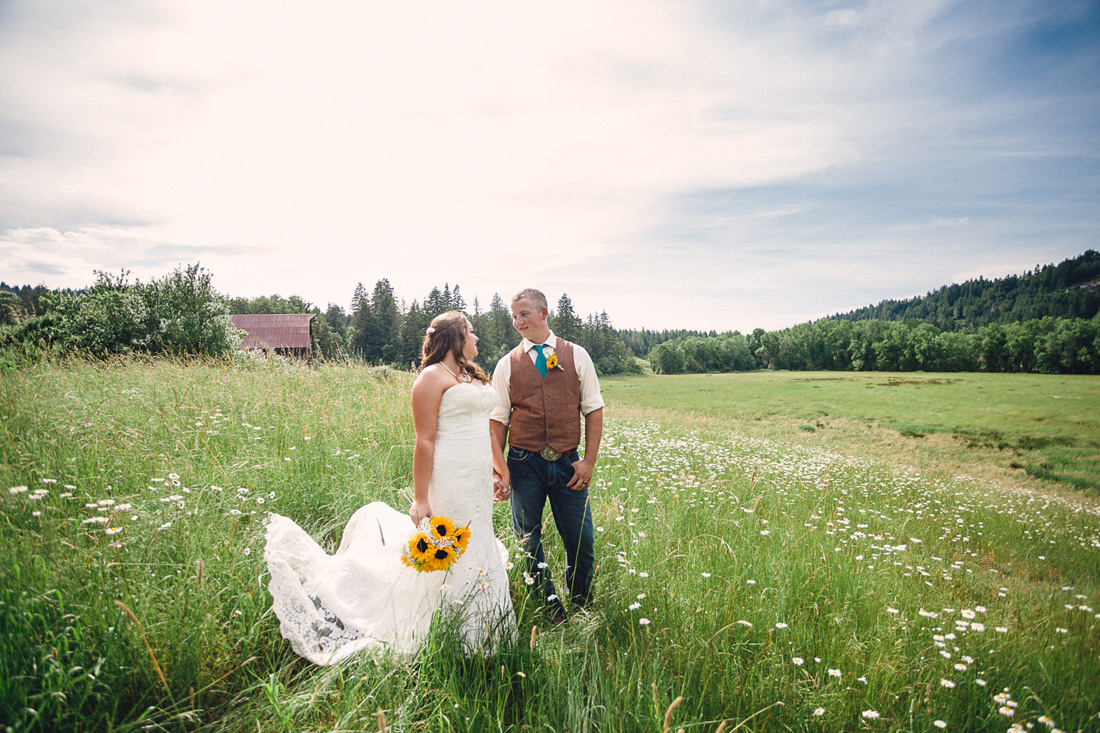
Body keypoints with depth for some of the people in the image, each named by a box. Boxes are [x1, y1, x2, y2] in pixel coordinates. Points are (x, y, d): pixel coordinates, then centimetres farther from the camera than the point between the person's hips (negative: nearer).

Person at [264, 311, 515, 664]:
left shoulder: (474, 377, 16)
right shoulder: (433, 377, -10)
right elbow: (425, 441, -15)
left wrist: (505, 472, 24)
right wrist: (420, 500, -18)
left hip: (479, 484, 9)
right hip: (451, 482, -9)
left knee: (479, 555, 16)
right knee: (449, 556, -2)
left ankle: (484, 640, 32)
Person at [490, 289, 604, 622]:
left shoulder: (576, 356, 4)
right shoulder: (507, 365, 4)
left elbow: (594, 410, 4)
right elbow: (498, 420, 5)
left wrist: (589, 461, -3)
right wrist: (497, 471, -2)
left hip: (567, 463, 0)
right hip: (524, 465, 0)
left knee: (582, 543, 4)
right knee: (529, 544, 8)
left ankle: (582, 610, 29)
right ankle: (548, 614, 27)